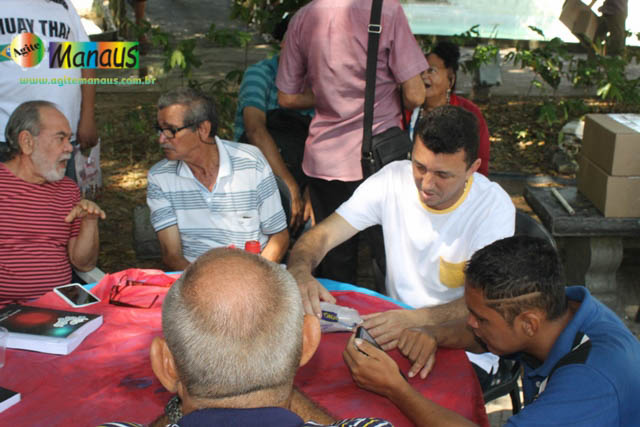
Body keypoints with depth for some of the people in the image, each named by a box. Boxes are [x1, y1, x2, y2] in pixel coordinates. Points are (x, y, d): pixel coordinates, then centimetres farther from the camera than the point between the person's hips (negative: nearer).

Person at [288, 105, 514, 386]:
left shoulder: (494, 206, -14)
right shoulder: (393, 179, -5)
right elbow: (323, 234, -5)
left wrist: (417, 319, -41)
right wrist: (300, 271, -29)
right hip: (393, 331, 4)